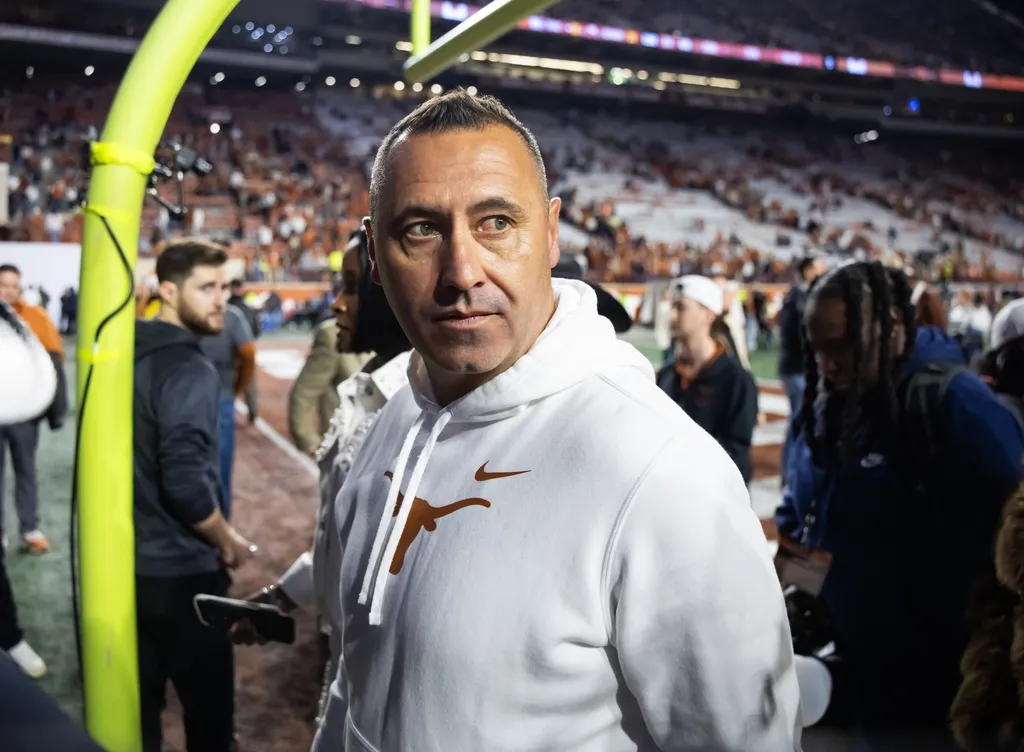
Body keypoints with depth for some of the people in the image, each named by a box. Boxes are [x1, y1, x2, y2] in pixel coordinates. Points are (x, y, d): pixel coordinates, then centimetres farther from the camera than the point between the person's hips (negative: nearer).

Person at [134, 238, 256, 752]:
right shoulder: (190, 370, -21)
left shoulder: (131, 352, 6)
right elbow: (186, 482, -27)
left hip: (129, 559, 8)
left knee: (139, 700, 19)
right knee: (208, 707, 7)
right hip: (182, 571, -8)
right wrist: (227, 541, -10)